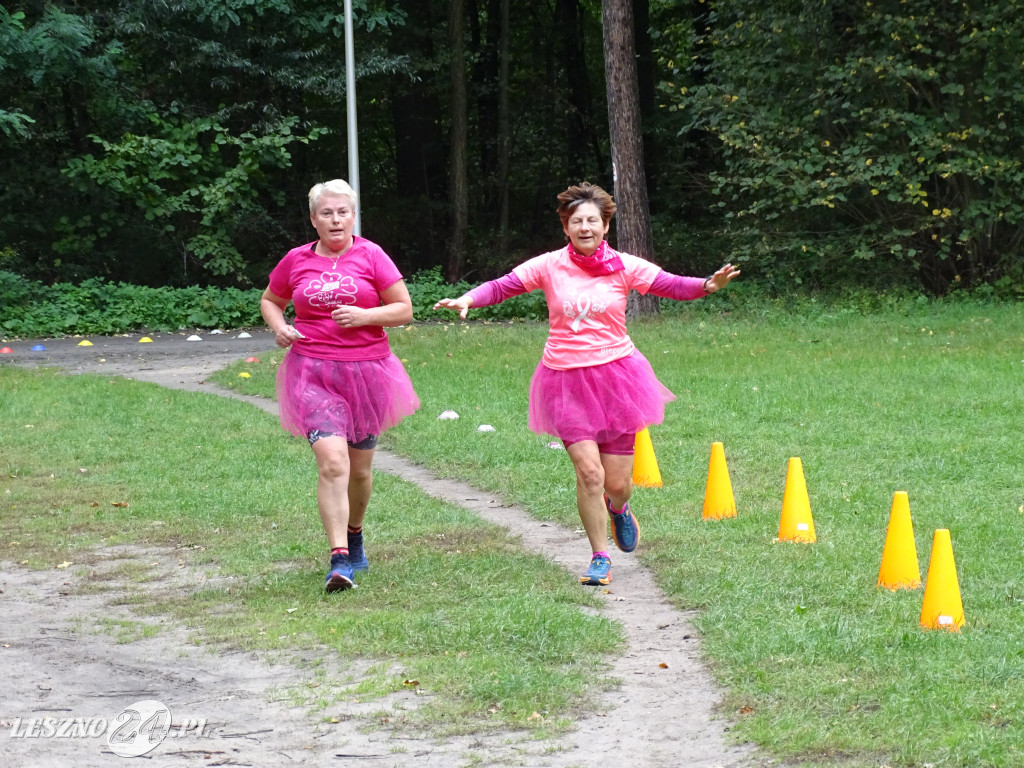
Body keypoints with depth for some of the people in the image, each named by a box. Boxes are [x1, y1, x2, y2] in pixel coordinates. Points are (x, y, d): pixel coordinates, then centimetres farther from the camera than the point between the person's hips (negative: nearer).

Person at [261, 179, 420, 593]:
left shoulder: (370, 256, 0)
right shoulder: (296, 260, 5)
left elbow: (404, 309, 1)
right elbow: (270, 300, 21)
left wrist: (364, 316, -15)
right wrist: (279, 327, 0)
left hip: (366, 372, 1)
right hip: (312, 373, -1)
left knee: (360, 469, 13)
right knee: (332, 462, -19)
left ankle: (354, 535, 41)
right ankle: (339, 560, -21)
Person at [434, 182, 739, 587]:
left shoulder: (624, 267, 0)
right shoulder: (549, 266, -1)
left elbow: (670, 285, -9)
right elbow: (503, 286, -5)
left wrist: (708, 285, -27)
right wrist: (468, 299, -23)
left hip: (615, 375, 1)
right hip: (567, 381, -1)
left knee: (617, 481, 3)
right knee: (588, 471, -12)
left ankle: (617, 508, 43)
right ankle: (600, 558, 7)